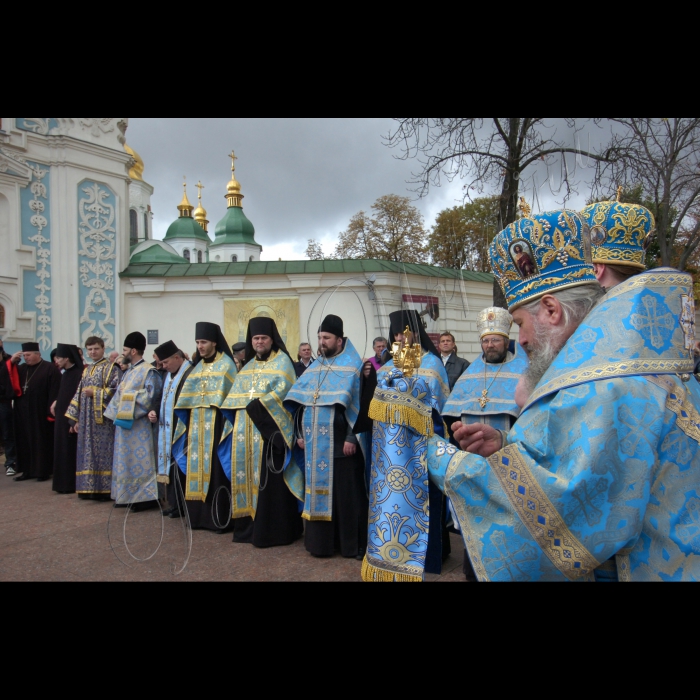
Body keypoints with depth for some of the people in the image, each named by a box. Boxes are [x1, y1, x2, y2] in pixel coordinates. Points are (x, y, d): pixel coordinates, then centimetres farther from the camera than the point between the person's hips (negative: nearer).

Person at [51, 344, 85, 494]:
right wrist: (56, 402, 3)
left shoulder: (78, 374, -17)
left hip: (71, 418, -9)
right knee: (63, 449, 13)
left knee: (70, 449, -1)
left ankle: (70, 484, 9)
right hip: (62, 416, 9)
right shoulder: (66, 373, 10)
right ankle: (64, 483, 22)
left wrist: (74, 421, -20)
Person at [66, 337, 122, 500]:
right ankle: (89, 488, 15)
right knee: (88, 452, 8)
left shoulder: (111, 368, -1)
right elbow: (79, 394, 18)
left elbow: (116, 390, -12)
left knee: (102, 453, -6)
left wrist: (95, 393, -15)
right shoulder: (86, 370, 18)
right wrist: (76, 419, 13)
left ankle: (104, 489, 0)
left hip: (103, 418, -6)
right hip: (86, 419, 7)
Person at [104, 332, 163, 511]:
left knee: (139, 461, -4)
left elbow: (150, 396, -19)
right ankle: (128, 496, 22)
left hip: (138, 425, -9)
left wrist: (128, 395, -13)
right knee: (126, 461, 13)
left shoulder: (148, 371, -12)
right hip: (124, 422, 9)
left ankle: (146, 497, 4)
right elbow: (120, 394, 17)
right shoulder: (129, 371, 15)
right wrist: (116, 414, 8)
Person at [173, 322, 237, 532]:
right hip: (196, 425, 6)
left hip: (216, 424, -6)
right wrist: (186, 426, 9)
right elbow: (188, 399, 15)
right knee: (197, 465, 7)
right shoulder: (197, 367, 15)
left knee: (215, 467, -6)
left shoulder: (226, 364, -2)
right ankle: (200, 515, 16)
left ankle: (220, 518, 0)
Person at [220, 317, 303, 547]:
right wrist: (242, 410, 1)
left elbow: (282, 391, -14)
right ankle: (249, 526, 17)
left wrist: (257, 405, -19)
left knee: (268, 479, -7)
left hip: (269, 429, -7)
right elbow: (236, 395, 17)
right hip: (246, 430, 7)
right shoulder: (249, 365, 20)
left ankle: (271, 529, -1)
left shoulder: (282, 361, -1)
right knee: (247, 474, 8)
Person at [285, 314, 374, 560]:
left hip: (339, 442, -6)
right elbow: (300, 402, 15)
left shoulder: (352, 367, -4)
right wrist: (300, 433, 8)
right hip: (315, 442, 6)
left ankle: (353, 544, 12)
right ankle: (321, 539, 23)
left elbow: (357, 404, -11)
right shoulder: (314, 367, 14)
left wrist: (351, 437, -16)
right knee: (318, 489, 10)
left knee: (345, 491, 0)